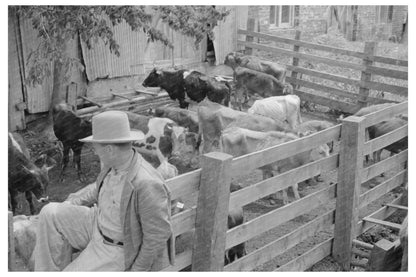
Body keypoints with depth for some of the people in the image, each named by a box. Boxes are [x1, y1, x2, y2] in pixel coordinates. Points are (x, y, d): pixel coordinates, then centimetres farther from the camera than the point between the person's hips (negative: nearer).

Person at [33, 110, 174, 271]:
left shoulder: (146, 184, -33)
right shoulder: (114, 164, -6)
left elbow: (159, 233, -25)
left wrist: (138, 269, -15)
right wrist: (69, 204, 10)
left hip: (118, 251, -8)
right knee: (50, 213, -1)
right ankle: (50, 271, 9)